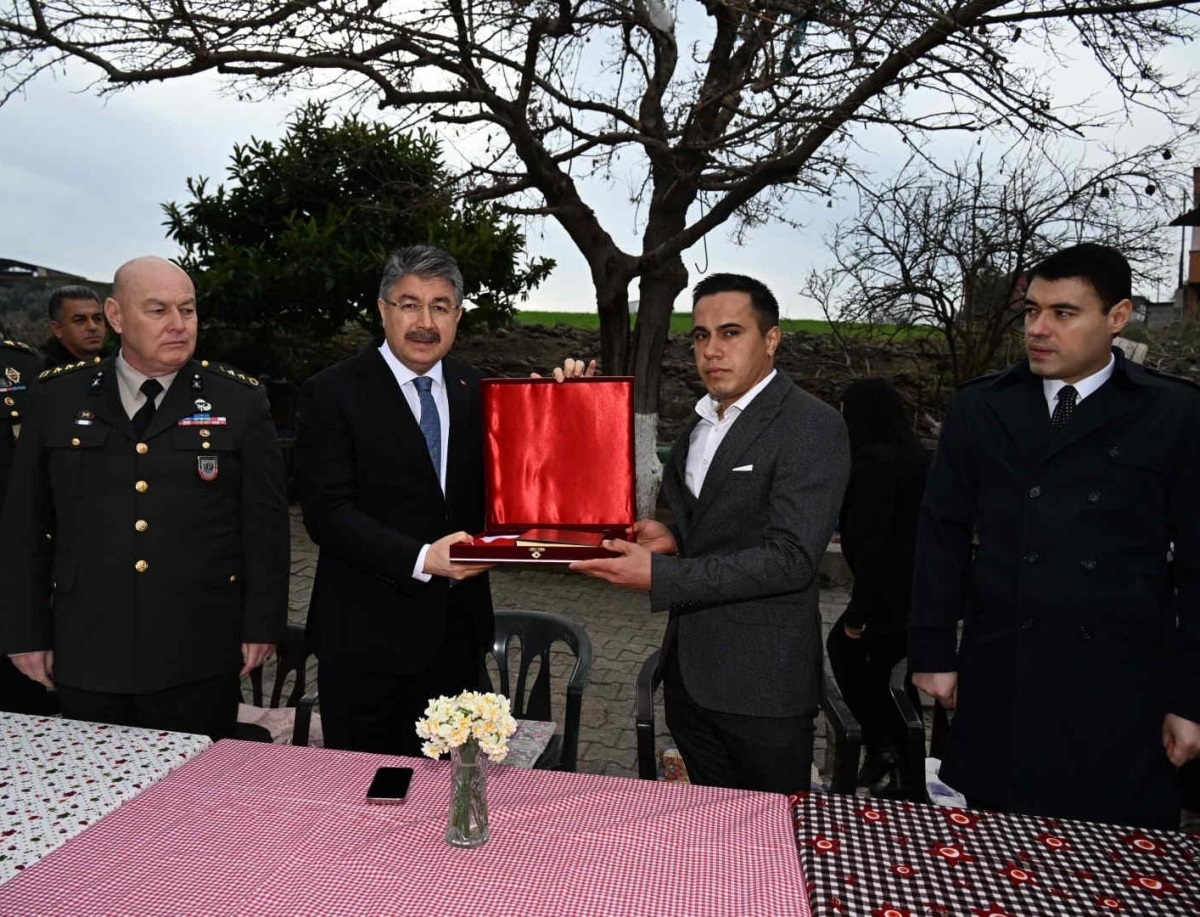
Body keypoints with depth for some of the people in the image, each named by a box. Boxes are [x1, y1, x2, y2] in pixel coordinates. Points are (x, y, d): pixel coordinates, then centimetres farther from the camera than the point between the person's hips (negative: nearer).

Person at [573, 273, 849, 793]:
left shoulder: (812, 426, -13)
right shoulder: (700, 426, 12)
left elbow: (790, 560, -21)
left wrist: (659, 574, -24)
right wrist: (672, 539, -1)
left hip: (761, 686, -7)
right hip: (690, 673, 7)